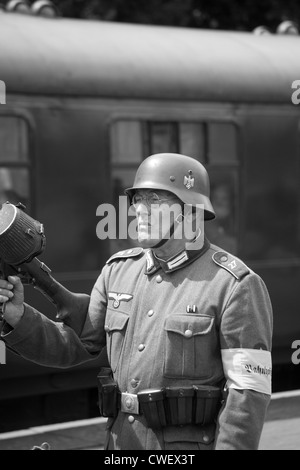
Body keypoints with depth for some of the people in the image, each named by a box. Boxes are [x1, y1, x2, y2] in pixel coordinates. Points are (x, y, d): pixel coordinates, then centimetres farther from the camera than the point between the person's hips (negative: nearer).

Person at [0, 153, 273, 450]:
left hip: (194, 449, -6)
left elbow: (249, 391, -15)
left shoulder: (235, 284, -12)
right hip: (125, 443, 6)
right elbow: (73, 346, 9)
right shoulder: (119, 271, 7)